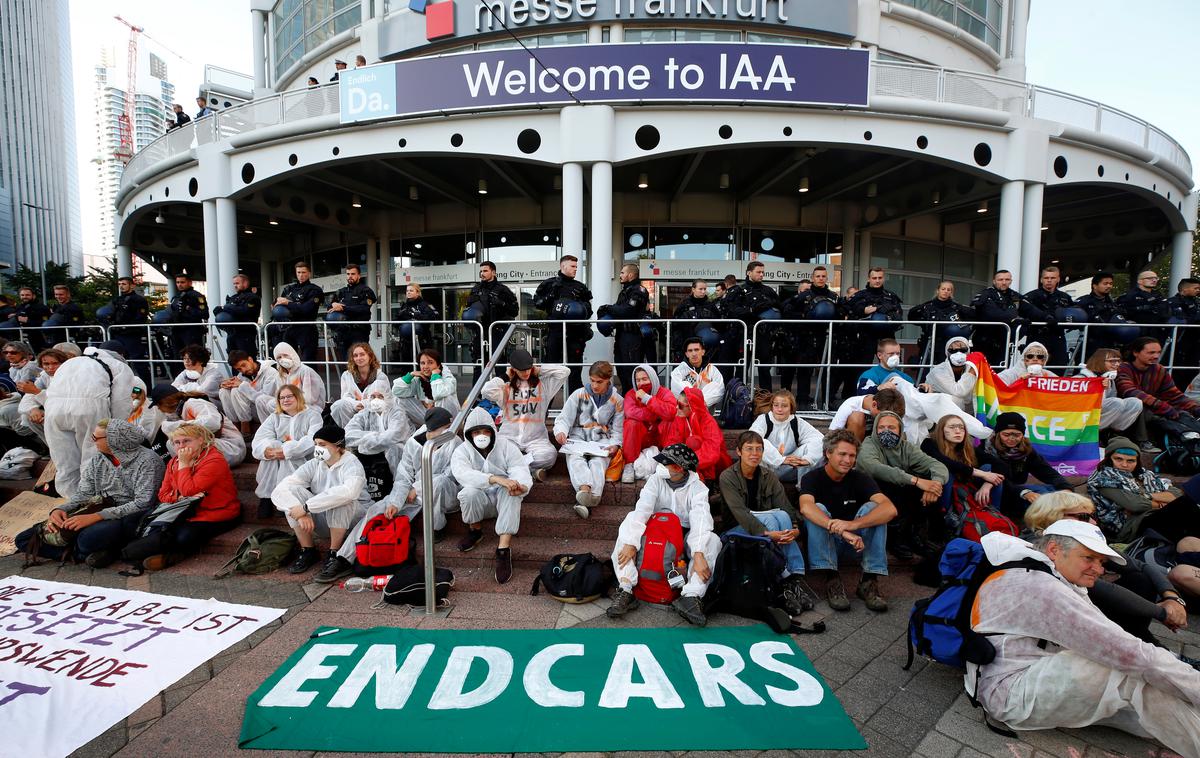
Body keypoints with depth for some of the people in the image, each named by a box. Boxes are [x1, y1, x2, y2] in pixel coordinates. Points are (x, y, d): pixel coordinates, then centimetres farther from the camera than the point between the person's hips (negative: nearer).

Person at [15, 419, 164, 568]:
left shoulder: (147, 461, -14)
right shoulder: (97, 461, 11)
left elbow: (143, 503, -20)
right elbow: (83, 494, 10)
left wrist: (95, 516, -26)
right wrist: (59, 510, -11)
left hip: (128, 518, -8)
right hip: (98, 515, 8)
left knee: (88, 538, -37)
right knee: (23, 539, -1)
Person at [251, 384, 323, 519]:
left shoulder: (312, 415, 5)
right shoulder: (274, 417, 19)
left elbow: (313, 441, -15)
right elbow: (259, 440, 0)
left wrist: (287, 450, -27)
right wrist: (266, 449, -24)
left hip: (303, 460, -3)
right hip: (277, 465, 4)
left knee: (288, 458, -32)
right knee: (270, 453, -26)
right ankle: (266, 498, -22)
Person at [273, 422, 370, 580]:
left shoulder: (351, 464, -17)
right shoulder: (313, 465, -3)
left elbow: (348, 492, -40)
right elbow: (278, 491, -14)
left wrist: (306, 507, -37)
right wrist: (301, 514, -30)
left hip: (354, 519, -5)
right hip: (323, 522, 5)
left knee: (338, 499, -35)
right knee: (293, 490, -14)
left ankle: (336, 556, -18)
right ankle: (308, 551, -5)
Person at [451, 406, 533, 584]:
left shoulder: (506, 446, -6)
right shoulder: (462, 451, -8)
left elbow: (521, 470, -19)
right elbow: (462, 473, -30)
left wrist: (521, 486, -45)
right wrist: (495, 479, -46)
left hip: (503, 500, 0)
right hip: (479, 502, 0)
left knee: (511, 491, -33)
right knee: (469, 492, -32)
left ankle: (504, 548, -35)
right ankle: (475, 530, -2)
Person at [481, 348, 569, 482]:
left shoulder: (543, 384, 12)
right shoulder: (506, 388, 10)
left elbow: (564, 371, 3)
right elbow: (486, 391, -8)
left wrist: (539, 370, 7)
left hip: (536, 438, 1)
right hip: (509, 437, -1)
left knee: (550, 455, -32)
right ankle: (532, 469, -20)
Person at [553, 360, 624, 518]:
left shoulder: (617, 401, 10)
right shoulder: (579, 395, 8)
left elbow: (617, 429, 11)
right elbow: (564, 418, 5)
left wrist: (615, 444, -10)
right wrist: (560, 431, -17)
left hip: (601, 441, 0)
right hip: (577, 438, 1)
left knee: (598, 462, -34)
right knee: (575, 459, -34)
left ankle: (584, 501, -57)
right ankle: (585, 487, -63)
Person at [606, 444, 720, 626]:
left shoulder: (697, 487, -9)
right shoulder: (656, 480, -6)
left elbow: (700, 519, -25)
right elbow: (642, 510, -20)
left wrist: (698, 554, -41)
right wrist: (630, 543, -34)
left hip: (685, 539, -1)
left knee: (713, 541, -28)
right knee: (629, 523, -25)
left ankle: (691, 597, -37)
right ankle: (626, 591, -32)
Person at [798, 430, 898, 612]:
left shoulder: (860, 479, -7)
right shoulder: (812, 478, -11)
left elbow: (890, 509, -25)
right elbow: (806, 507, -33)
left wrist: (853, 524, -42)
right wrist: (841, 530, -48)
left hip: (855, 542, 2)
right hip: (823, 542, -1)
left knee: (871, 507, -22)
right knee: (818, 509, -28)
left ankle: (869, 581, -24)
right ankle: (832, 580, -31)